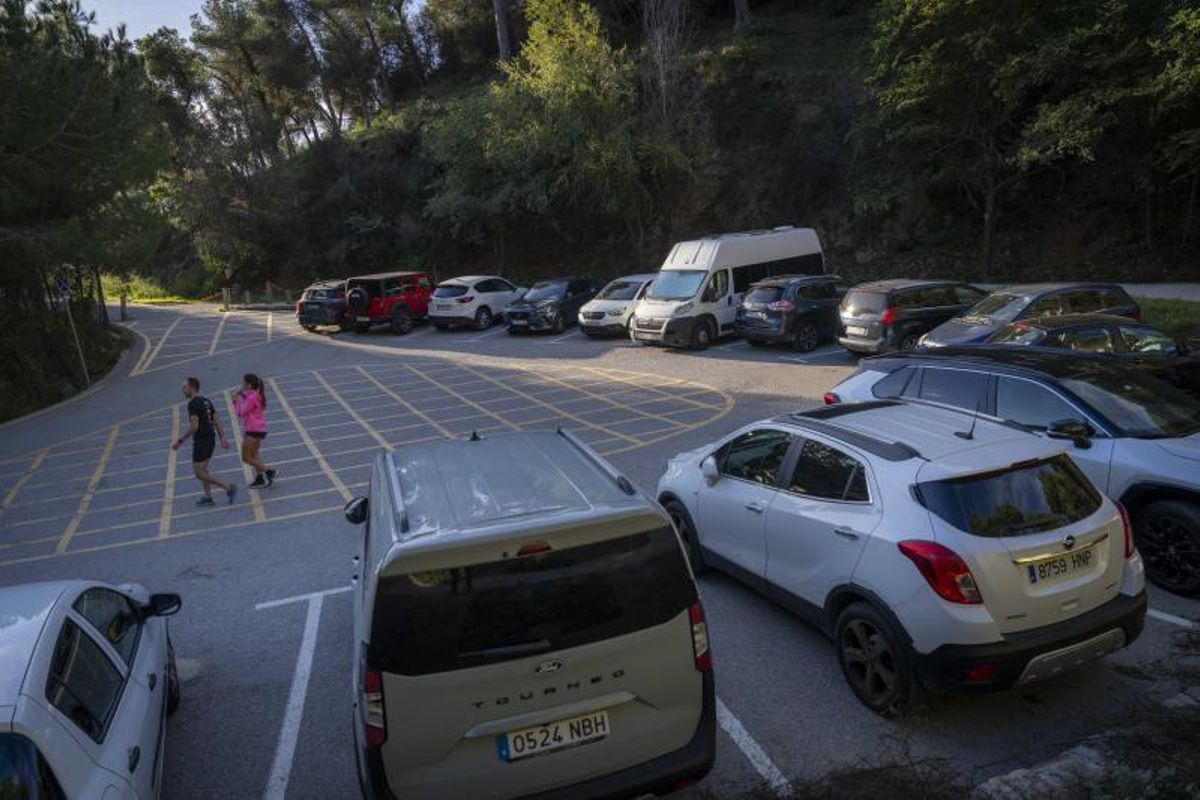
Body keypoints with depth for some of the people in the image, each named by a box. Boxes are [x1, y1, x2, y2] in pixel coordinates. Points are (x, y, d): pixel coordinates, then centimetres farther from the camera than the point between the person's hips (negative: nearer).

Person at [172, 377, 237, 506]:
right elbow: (216, 420, 12)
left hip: (201, 441, -9)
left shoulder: (193, 404, -14)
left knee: (199, 473, -4)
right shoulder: (206, 401, 13)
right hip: (211, 439, 9)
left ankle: (228, 487, -13)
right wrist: (222, 438, 11)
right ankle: (207, 497, 21)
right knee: (203, 469, 19)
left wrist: (181, 441, -15)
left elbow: (194, 426, -21)